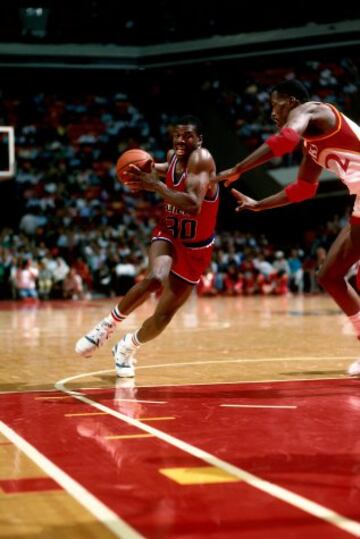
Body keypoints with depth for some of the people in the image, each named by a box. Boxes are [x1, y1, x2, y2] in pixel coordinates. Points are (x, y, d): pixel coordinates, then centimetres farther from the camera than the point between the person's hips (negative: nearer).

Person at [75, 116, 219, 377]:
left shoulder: (201, 159, -22)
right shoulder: (174, 156, -3)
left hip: (195, 248, -3)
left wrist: (156, 185, -37)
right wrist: (149, 169, 2)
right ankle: (107, 326, -13)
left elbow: (193, 205, -38)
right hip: (168, 234, 3)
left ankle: (127, 348, 27)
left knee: (164, 314, -1)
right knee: (155, 279, -31)